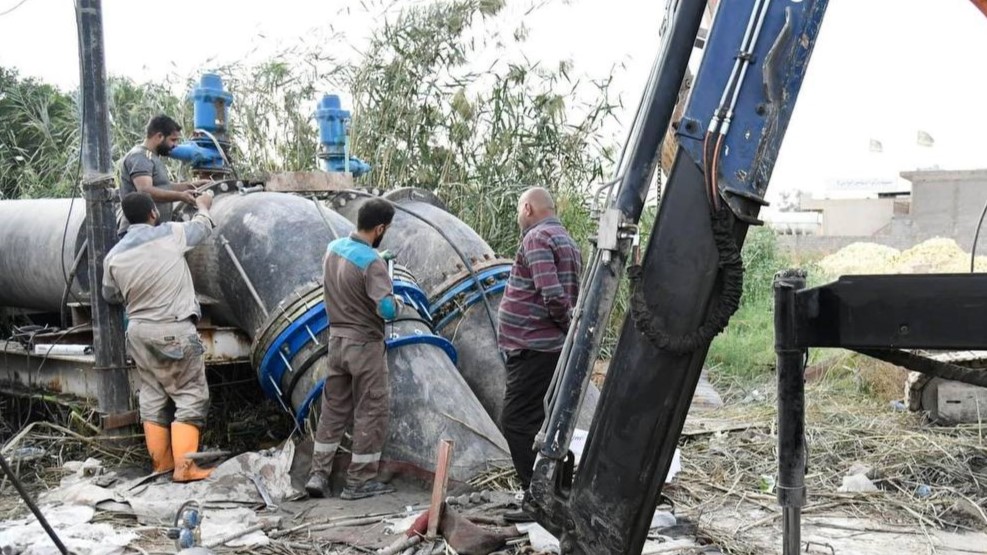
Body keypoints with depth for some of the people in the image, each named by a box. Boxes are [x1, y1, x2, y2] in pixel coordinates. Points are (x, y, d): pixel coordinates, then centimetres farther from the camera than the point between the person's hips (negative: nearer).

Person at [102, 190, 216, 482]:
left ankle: (160, 461, 23)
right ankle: (184, 466, -4)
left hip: (139, 331, 6)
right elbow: (203, 227, 12)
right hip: (174, 331, -5)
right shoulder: (171, 233, -8)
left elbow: (110, 295, 17)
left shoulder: (114, 255, 3)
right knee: (191, 397, 0)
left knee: (153, 396, 15)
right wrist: (203, 206, 33)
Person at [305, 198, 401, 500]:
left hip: (337, 339, 7)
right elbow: (386, 309, -27)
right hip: (365, 344, -7)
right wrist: (398, 302, -5)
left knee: (333, 408, 15)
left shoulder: (333, 248, 2)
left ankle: (319, 474, 17)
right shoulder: (371, 261, -22)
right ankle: (359, 481, 11)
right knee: (371, 411, 5)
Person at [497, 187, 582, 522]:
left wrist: (568, 325, -9)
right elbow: (572, 297, 17)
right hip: (551, 347, 10)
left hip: (533, 348, -10)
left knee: (517, 423, -6)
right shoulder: (567, 240, 18)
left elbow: (552, 295, -23)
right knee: (535, 423, 16)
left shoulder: (537, 238, -13)